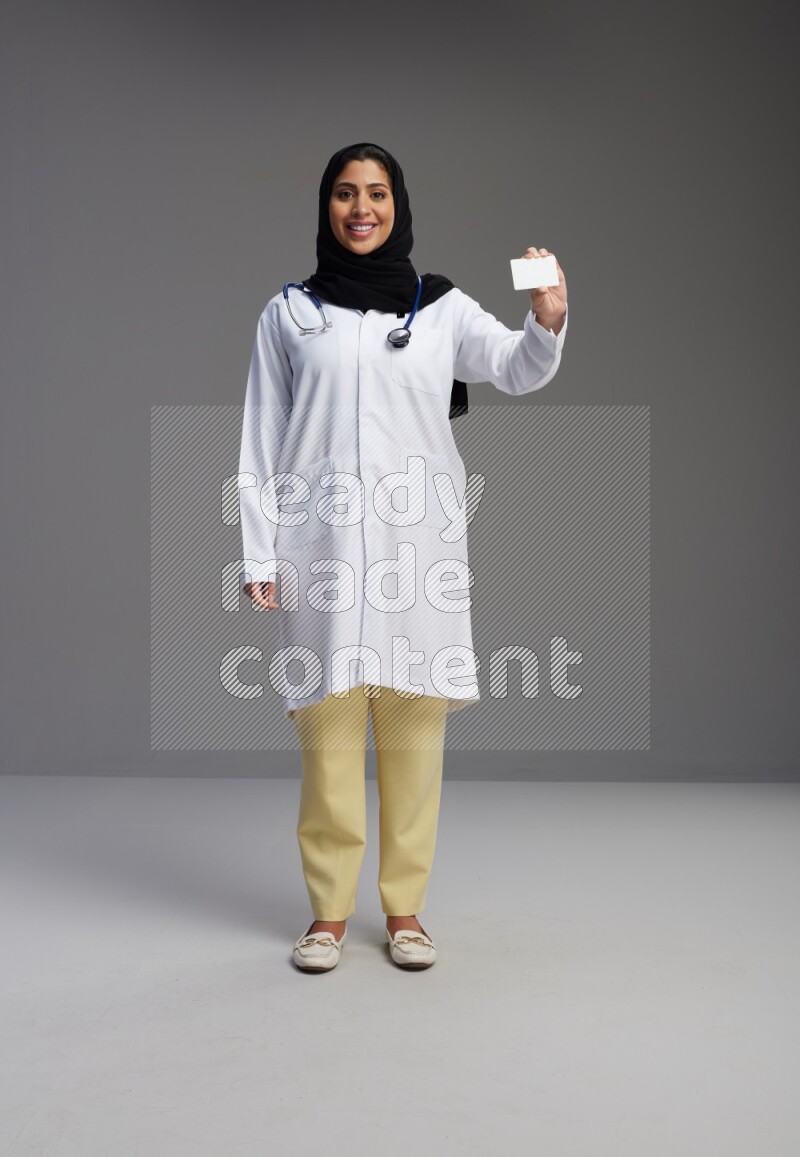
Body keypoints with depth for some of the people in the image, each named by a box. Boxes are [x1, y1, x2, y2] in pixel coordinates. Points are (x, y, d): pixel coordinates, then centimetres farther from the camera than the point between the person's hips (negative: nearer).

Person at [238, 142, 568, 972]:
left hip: (418, 544, 1)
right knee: (328, 726, 0)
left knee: (413, 729, 2)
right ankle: (328, 911, 14)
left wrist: (547, 321, -28)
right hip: (322, 545, 0)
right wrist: (258, 554, 0)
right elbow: (261, 442, 7)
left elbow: (517, 369, -7)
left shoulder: (442, 308, 10)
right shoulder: (288, 313, 9)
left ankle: (404, 909, 15)